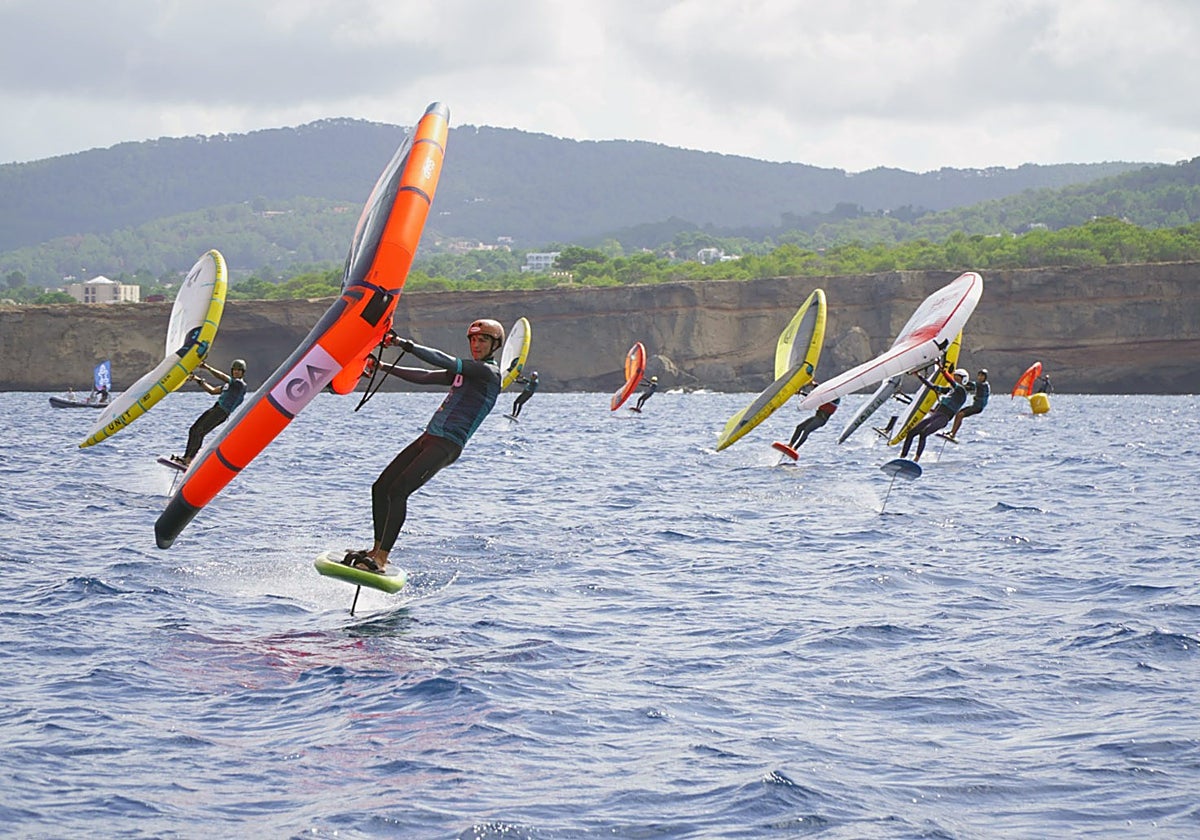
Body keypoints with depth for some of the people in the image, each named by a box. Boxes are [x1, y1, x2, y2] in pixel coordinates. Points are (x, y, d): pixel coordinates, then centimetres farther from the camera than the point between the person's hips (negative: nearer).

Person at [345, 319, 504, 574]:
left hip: (447, 445, -9)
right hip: (429, 438, 9)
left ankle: (381, 561, -22)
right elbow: (425, 377, 28)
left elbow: (443, 362, -17)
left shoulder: (489, 372, -7)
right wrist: (383, 367, 28)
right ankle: (378, 549, 16)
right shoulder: (465, 371, 21)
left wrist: (406, 345, -19)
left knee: (398, 491, -21)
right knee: (380, 487, 6)